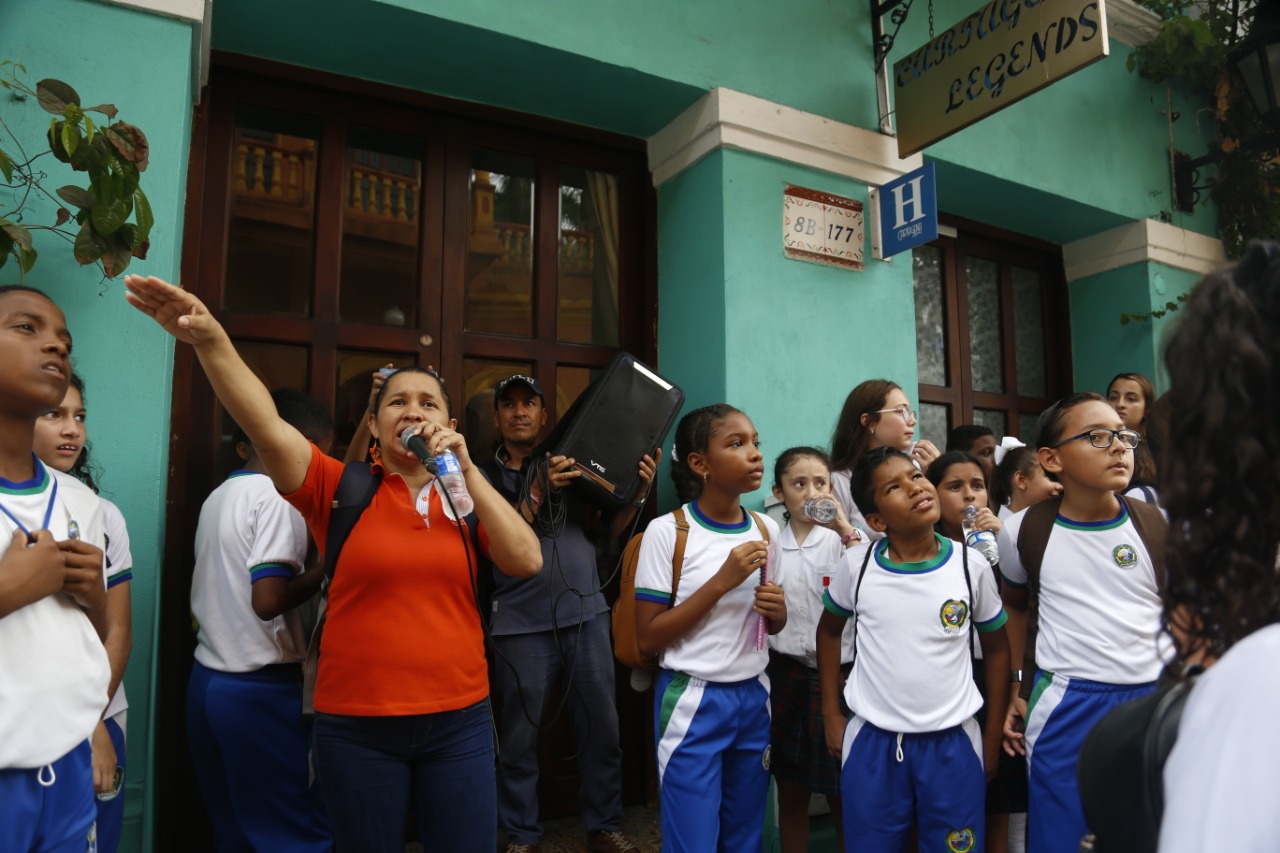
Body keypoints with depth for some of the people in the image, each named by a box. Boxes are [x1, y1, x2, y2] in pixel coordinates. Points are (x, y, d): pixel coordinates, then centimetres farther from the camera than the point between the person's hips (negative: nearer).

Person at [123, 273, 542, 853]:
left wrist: (467, 472, -13)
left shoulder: (465, 496, 4)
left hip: (459, 721, 2)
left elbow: (527, 562, -10)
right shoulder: (342, 490, -3)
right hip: (356, 725, -1)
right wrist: (211, 340, -32)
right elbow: (267, 426, -18)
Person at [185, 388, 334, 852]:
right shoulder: (278, 493, -14)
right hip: (261, 688, -9)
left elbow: (199, 604, 18)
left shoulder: (216, 497, 12)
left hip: (208, 679, 9)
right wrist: (325, 565, -10)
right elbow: (268, 600, -23)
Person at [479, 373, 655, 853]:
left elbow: (606, 530, 9)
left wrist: (638, 493, -7)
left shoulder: (573, 464, 10)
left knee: (602, 728, 8)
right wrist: (538, 493, -20)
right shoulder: (485, 477, 4)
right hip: (521, 626, -2)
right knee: (519, 737, 7)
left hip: (586, 615, 2)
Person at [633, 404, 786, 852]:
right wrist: (721, 582, -22)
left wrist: (777, 609, -10)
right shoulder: (667, 531, -14)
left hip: (754, 698, 5)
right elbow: (648, 638, -15)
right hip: (693, 703, -5)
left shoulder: (766, 529, 2)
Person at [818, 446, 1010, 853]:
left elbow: (996, 648, 6)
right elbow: (829, 630, 9)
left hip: (953, 743, 0)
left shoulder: (971, 565, -8)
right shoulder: (856, 565, -8)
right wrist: (831, 715, 7)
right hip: (871, 742, 0)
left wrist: (993, 738, 8)